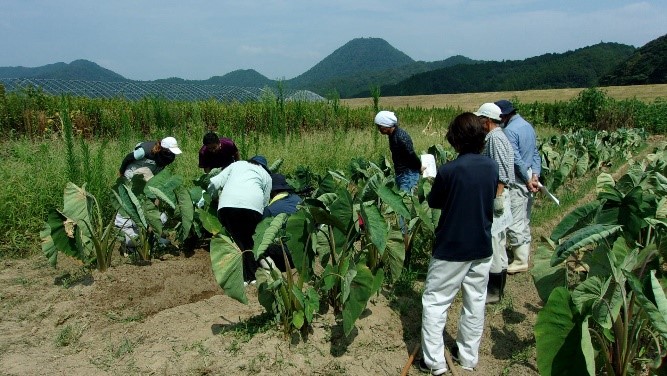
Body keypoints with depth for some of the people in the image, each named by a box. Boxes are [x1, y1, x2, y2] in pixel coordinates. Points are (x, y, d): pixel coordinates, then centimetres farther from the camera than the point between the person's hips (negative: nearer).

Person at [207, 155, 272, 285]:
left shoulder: (237, 164, 32)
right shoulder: (266, 175, 30)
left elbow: (214, 184, 23)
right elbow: (265, 202, 19)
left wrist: (215, 197, 39)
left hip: (227, 205, 0)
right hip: (253, 206, 0)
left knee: (237, 240, 10)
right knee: (248, 240, 17)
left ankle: (245, 277, 4)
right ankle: (253, 275, 14)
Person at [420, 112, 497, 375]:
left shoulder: (448, 170, -19)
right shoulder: (492, 167, -3)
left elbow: (433, 203, -4)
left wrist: (432, 178, 12)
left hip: (451, 248, -5)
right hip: (482, 247, 6)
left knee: (435, 303, 7)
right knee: (475, 303, 17)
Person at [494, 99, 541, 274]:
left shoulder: (509, 130, -17)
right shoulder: (528, 125, 11)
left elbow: (516, 159, -21)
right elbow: (535, 153, 10)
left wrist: (528, 180, -13)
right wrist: (535, 174, 2)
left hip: (517, 181, -9)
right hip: (528, 177, 9)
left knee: (515, 221, -2)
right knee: (524, 218, 19)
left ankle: (521, 261, 4)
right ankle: (525, 249, 31)